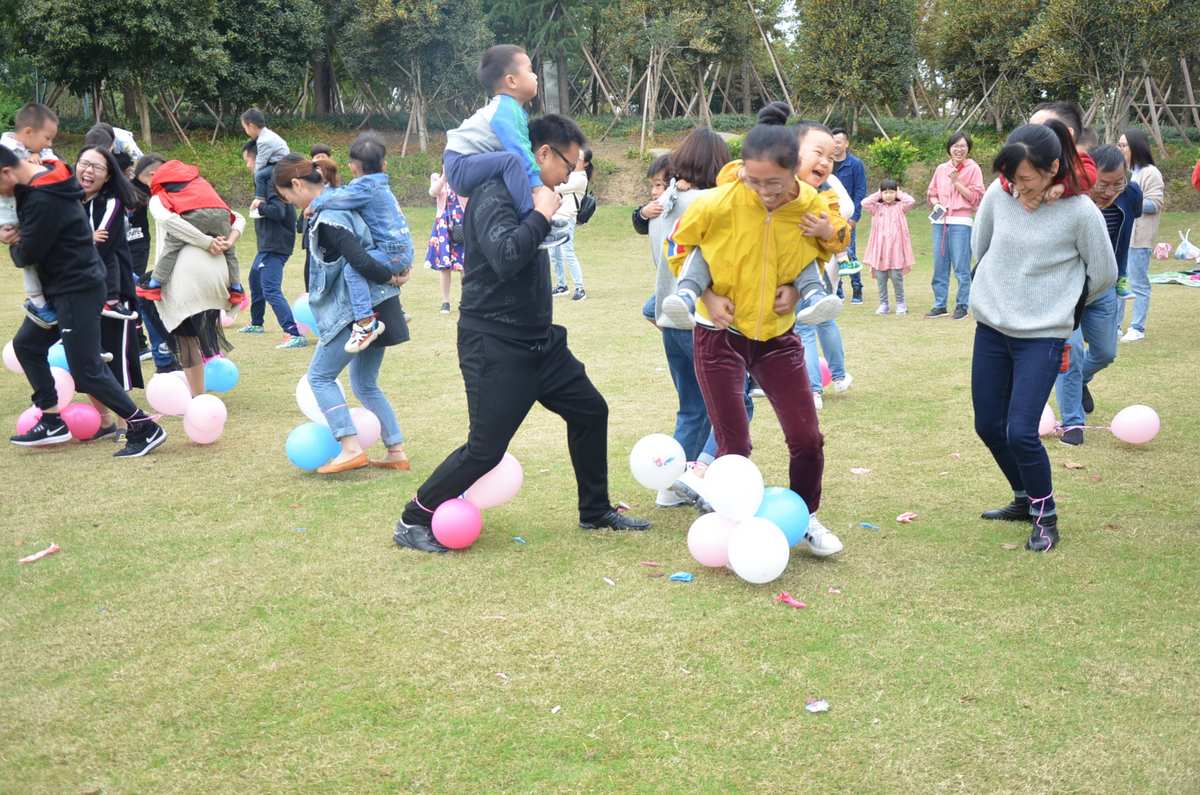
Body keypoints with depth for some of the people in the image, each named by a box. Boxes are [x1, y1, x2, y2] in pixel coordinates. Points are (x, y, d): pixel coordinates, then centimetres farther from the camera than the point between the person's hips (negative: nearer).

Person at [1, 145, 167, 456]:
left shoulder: (44, 201, -24)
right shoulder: (46, 177, 7)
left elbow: (27, 255, -18)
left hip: (78, 290, -10)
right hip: (59, 287, 10)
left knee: (87, 371, -7)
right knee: (26, 344, 17)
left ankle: (145, 429, -2)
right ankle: (52, 421, 22)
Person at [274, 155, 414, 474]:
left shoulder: (326, 218, -18)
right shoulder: (341, 201, 12)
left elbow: (359, 260, -26)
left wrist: (391, 277, -10)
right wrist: (395, 273, 11)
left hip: (357, 310, -9)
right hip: (375, 307, 9)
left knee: (320, 376, 1)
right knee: (365, 384, 17)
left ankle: (351, 448, -7)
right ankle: (397, 452, 17)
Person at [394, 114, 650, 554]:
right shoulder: (495, 195, -18)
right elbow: (505, 256, -34)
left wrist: (569, 204, 12)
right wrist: (541, 215, -23)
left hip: (537, 340, 10)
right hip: (494, 346, -10)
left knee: (590, 410, 15)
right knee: (485, 448, -7)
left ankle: (596, 511, 31)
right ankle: (413, 521, 11)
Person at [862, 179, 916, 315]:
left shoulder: (900, 207, 6)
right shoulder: (877, 208, 9)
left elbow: (911, 201, -12)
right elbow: (864, 203, -6)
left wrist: (900, 194, 3)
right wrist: (877, 195, 3)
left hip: (895, 247, -2)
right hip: (879, 247, 2)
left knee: (896, 276, -3)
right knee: (880, 277, 3)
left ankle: (900, 303, 10)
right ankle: (883, 304, 12)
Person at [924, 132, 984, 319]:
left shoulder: (973, 169, 1)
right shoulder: (941, 169, 13)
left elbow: (976, 197, -5)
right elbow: (931, 193, 18)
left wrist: (957, 182, -10)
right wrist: (936, 203, -3)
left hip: (961, 222, -5)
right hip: (940, 221, 5)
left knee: (961, 267, -4)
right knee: (939, 265, 7)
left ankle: (962, 305, 4)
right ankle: (940, 305, 14)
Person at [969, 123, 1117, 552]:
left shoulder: (1080, 212, -16)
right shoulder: (998, 195, -6)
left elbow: (1104, 274, -2)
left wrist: (1062, 304, 10)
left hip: (1042, 336, -5)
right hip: (991, 328, 5)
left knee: (1020, 432, -11)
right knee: (988, 426, 10)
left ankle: (1046, 517, 11)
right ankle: (1025, 500, 33)